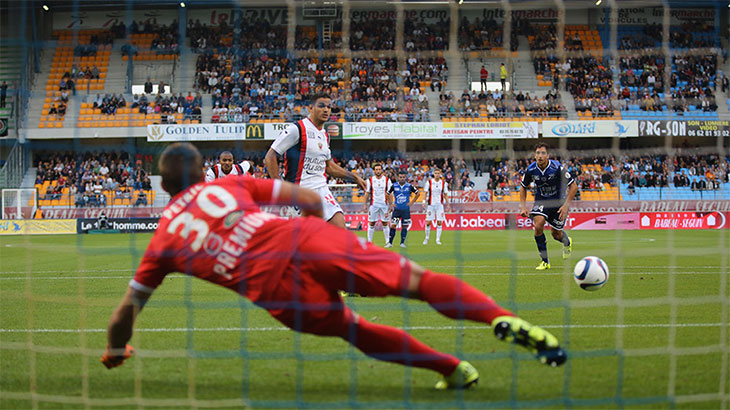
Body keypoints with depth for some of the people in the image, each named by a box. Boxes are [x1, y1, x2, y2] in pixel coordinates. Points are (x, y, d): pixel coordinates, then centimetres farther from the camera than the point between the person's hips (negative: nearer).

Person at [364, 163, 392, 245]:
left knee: (385, 223, 1)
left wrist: (390, 205, -2)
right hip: (373, 204, 0)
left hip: (384, 204, 0)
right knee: (371, 223, 0)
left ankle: (387, 241, 6)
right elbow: (367, 193, 8)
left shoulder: (387, 180, 4)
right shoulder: (370, 180, 4)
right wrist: (365, 204, 2)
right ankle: (369, 241, 6)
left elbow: (389, 194, 4)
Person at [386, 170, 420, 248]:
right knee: (393, 225, -6)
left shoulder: (409, 186, -2)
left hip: (406, 209, 0)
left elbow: (418, 193, 9)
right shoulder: (394, 186, -1)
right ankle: (390, 243, 0)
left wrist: (411, 202, 3)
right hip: (396, 209, 0)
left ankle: (402, 243, 12)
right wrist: (391, 203, 6)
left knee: (404, 226, 3)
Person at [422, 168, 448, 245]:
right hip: (430, 204, -1)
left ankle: (438, 240, 1)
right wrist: (424, 202, -10)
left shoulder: (443, 183, 3)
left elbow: (446, 194, 8)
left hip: (440, 204, 1)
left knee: (439, 222, -5)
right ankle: (427, 238, 17)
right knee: (428, 222, -1)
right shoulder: (429, 182, -1)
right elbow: (425, 193, 1)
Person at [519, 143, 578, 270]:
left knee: (556, 234, 6)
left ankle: (567, 242, 48)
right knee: (538, 225, -24)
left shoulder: (557, 168, -24)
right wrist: (523, 207, -5)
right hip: (541, 201, 2)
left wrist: (566, 205, -21)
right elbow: (523, 188, 5)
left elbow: (573, 186, -15)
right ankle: (545, 261, -12)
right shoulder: (531, 170, -15)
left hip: (558, 201, -2)